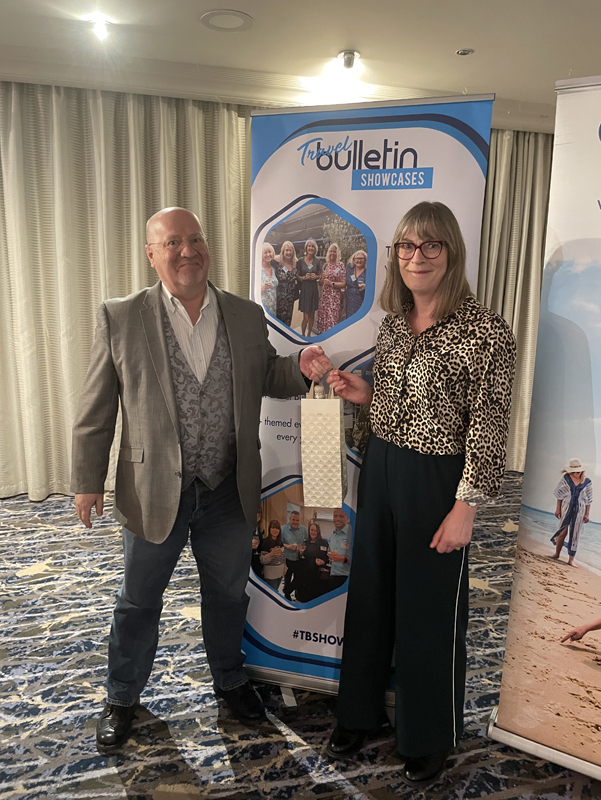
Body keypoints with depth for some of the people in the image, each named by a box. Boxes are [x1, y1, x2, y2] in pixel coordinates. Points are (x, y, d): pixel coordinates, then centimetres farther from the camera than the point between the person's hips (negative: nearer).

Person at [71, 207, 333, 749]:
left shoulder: (248, 317, 0)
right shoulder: (120, 318, -7)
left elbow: (265, 379, 10)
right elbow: (96, 409, -3)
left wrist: (301, 368, -11)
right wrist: (88, 481, -3)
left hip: (229, 492, 2)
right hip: (153, 491, -2)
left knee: (228, 593, 21)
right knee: (138, 601, 17)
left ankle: (230, 680, 48)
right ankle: (123, 698, 43)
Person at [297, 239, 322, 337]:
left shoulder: (317, 261, 6)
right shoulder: (300, 261, -1)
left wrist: (315, 276, -7)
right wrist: (304, 277, -15)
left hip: (314, 289, 3)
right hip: (304, 289, -3)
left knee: (312, 315, 10)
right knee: (306, 317, -6)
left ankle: (309, 334, 26)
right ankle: (303, 335, 13)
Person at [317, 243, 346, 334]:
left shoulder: (341, 266, -3)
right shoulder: (325, 265, 12)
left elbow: (343, 284, -6)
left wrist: (331, 283, -16)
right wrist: (323, 279, -3)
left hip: (334, 297, -5)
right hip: (324, 295, 5)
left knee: (331, 318, -9)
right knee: (322, 316, 5)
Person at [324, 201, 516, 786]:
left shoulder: (486, 331, -15)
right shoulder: (392, 322, 5)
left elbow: (488, 429, -15)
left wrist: (465, 507, -15)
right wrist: (365, 394, -2)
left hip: (437, 478, -6)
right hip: (380, 466, 6)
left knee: (429, 607, 10)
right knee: (369, 594, 18)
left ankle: (429, 738, 37)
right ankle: (360, 711, 42)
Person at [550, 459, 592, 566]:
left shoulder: (587, 482, -3)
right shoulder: (566, 478, -3)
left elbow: (588, 500, 2)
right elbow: (560, 494, 2)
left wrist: (587, 514, 0)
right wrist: (558, 509, 1)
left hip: (579, 511, 0)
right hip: (566, 508, 0)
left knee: (575, 535, 3)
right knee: (562, 532, 5)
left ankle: (571, 559, 8)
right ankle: (557, 554, 22)